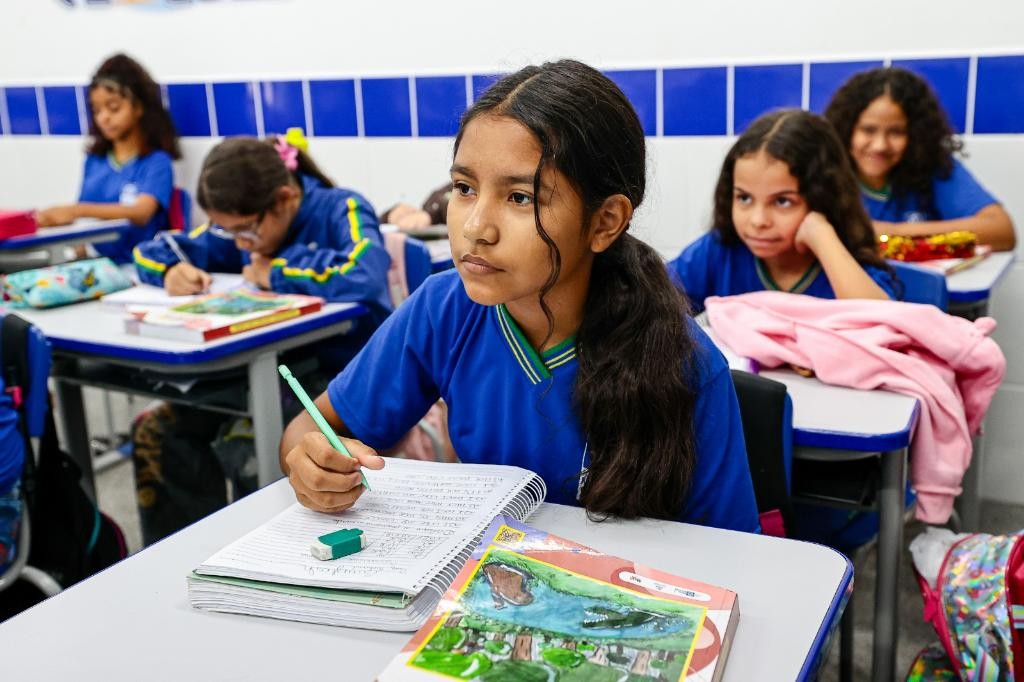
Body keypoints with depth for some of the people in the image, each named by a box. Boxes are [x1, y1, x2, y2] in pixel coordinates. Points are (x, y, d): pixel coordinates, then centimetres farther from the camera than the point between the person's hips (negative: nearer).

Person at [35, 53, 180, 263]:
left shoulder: (156, 161, -3)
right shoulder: (94, 160, 14)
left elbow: (141, 213, -20)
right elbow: (84, 219, 14)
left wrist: (75, 211, -31)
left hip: (139, 266, -4)